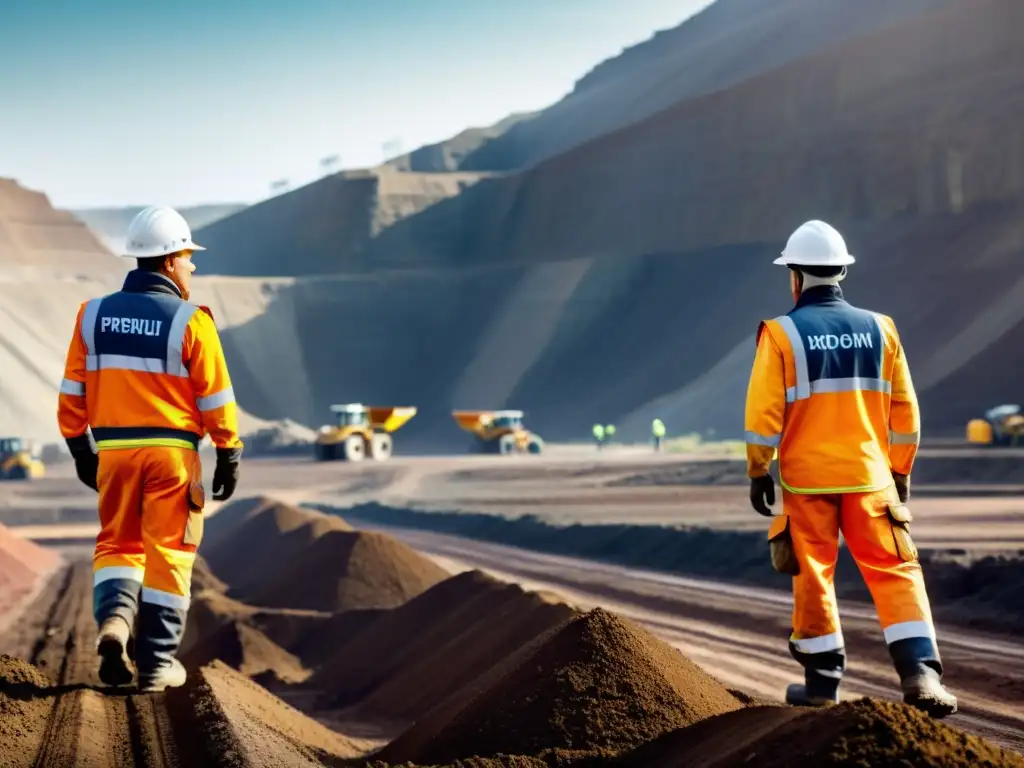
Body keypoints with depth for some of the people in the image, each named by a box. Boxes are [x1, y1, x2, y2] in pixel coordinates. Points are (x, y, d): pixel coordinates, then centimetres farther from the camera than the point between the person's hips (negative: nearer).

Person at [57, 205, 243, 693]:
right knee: (167, 553, 6)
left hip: (114, 450, 3)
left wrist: (79, 449, 15)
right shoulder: (190, 321, -9)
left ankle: (114, 617, -12)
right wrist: (229, 456, 2)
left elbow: (73, 392, 5)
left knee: (118, 544, 16)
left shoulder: (94, 315, 3)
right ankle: (157, 662, 8)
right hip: (173, 451, -3)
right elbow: (216, 398, -7)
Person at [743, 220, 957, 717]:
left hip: (806, 479, -2)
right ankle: (920, 673, -12)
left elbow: (764, 412, -8)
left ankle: (822, 681, 17)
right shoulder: (879, 330, 3)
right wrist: (900, 471, 16)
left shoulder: (782, 334, -6)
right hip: (868, 477, 2)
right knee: (895, 572, 3)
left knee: (813, 576, 10)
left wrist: (758, 472, 3)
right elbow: (904, 410, 7)